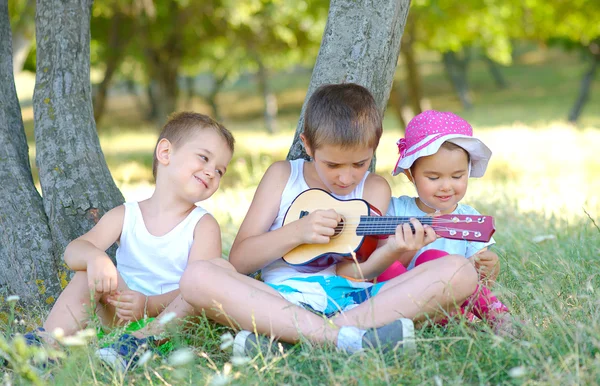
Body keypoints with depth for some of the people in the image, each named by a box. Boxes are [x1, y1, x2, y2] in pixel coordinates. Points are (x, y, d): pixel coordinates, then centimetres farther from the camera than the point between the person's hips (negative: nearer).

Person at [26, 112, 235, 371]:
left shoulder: (203, 225, 0)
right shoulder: (124, 216, 7)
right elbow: (73, 250, -7)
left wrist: (149, 304, -31)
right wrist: (94, 257, -34)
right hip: (124, 317, 2)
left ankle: (135, 345, -40)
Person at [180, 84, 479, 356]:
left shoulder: (373, 188, 12)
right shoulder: (283, 176, 11)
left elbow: (350, 272, -1)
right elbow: (238, 260, 6)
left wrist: (393, 250, -22)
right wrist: (295, 232, -10)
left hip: (354, 300, 1)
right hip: (283, 299, -1)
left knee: (460, 272, -23)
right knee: (197, 277, -28)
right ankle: (340, 336, -40)